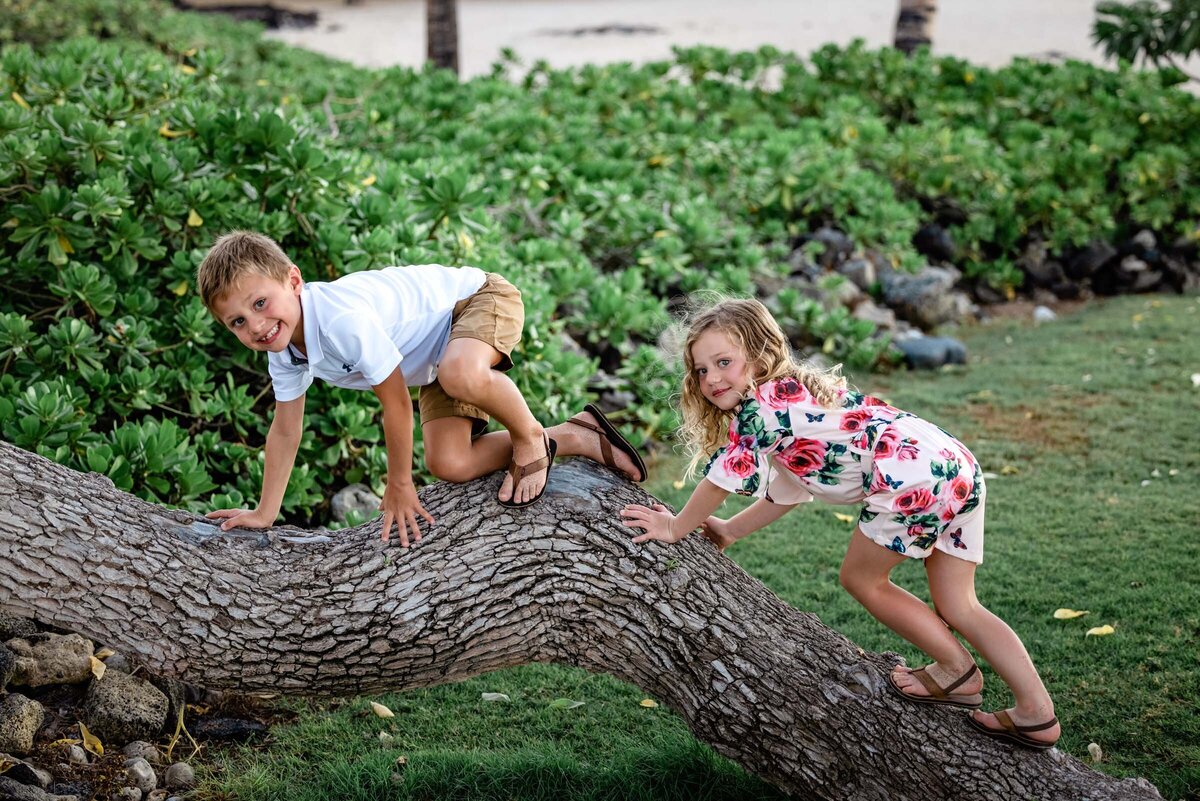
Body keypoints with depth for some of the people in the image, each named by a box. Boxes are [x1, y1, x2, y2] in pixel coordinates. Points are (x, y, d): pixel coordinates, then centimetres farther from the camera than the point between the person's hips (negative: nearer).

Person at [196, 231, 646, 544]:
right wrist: (264, 514, 6)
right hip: (437, 358, 9)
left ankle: (530, 436, -11)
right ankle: (575, 438, 11)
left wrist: (398, 486, -12)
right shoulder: (282, 352, -9)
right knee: (449, 465, -7)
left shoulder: (343, 318, -36)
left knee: (459, 375, -44)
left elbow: (395, 402, -26)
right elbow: (285, 430, 5)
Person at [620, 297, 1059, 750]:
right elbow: (788, 491, 32)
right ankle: (1037, 713, 16)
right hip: (959, 469, 10)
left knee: (861, 578, 11)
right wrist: (730, 531, 30)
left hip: (914, 480, -10)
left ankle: (958, 674, 19)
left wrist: (677, 528, 11)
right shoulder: (791, 397, 25)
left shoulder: (759, 406, -5)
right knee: (957, 608, 16)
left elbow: (722, 479, -2)